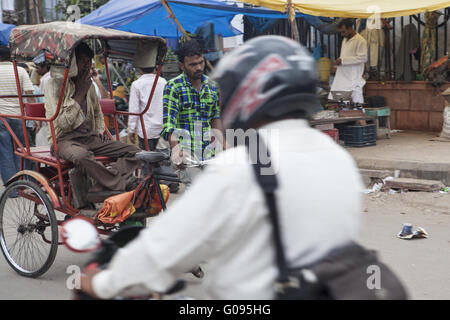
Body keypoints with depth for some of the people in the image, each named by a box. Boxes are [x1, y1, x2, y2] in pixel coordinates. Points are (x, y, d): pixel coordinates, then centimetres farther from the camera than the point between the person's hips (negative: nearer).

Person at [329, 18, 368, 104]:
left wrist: (342, 60, -18)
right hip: (341, 77, 8)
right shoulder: (345, 39, 17)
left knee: (356, 102, -5)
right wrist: (338, 61, 10)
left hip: (353, 79, -8)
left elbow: (363, 58, -18)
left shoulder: (360, 41, -10)